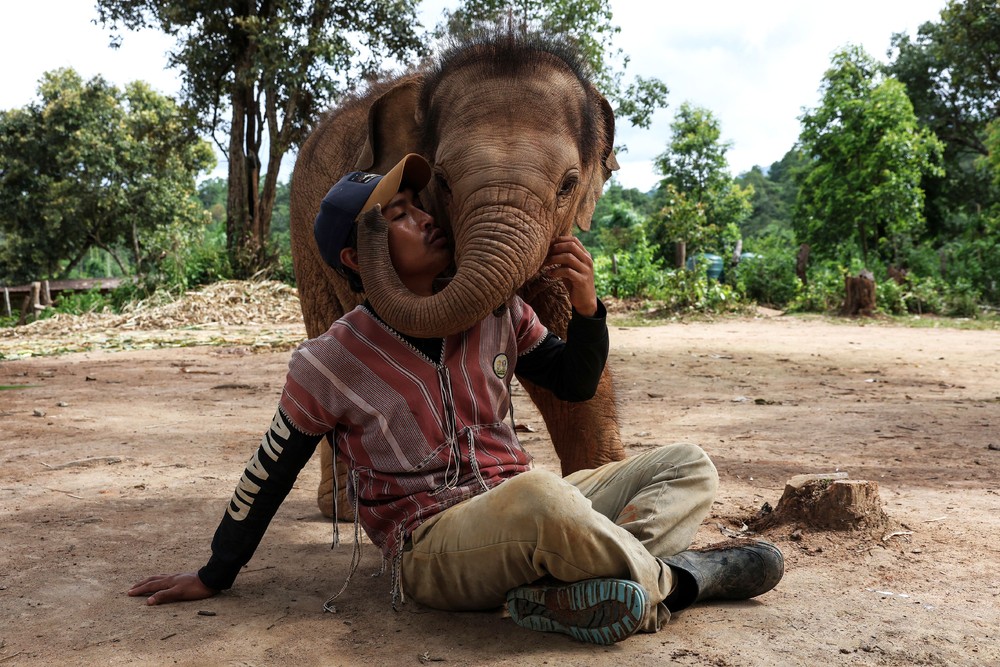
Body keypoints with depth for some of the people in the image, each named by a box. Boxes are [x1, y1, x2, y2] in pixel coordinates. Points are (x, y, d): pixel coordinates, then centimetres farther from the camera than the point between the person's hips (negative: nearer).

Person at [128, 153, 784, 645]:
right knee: (537, 494, -39)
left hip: (522, 517, 7)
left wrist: (586, 310, -9)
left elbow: (576, 384, 12)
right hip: (429, 543, -6)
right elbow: (269, 475, 4)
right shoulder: (327, 365, -7)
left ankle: (567, 592, -26)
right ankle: (672, 577, -12)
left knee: (691, 466, -1)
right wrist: (215, 575, 14)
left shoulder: (497, 311, 4)